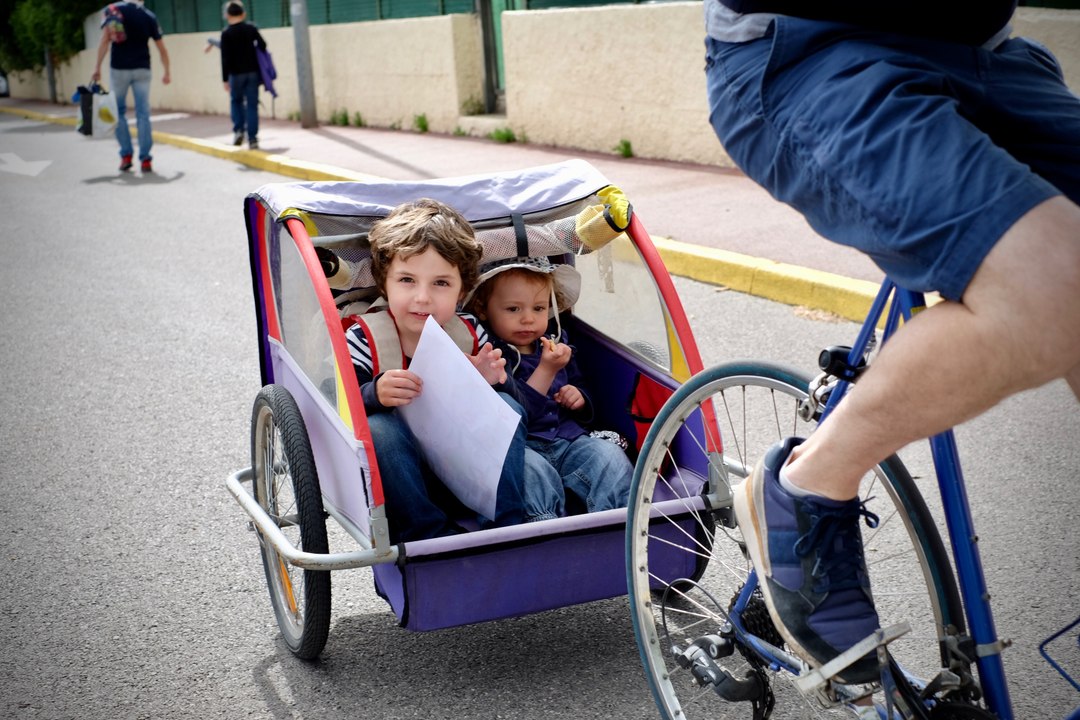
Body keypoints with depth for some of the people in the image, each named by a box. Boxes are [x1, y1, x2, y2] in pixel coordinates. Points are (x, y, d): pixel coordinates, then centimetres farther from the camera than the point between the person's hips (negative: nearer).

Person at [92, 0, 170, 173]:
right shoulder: (149, 16, 5)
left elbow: (105, 40, -8)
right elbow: (162, 49, 8)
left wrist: (97, 67, -6)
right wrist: (166, 72, 20)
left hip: (119, 69, -1)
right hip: (142, 69, 1)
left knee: (119, 112, 12)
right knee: (143, 114, 2)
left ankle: (126, 155, 7)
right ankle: (145, 159, -3)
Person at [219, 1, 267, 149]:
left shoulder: (226, 33, -6)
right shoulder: (251, 29, 1)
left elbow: (225, 58, -8)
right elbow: (262, 45, 0)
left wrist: (225, 79, -5)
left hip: (236, 74, -2)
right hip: (252, 71, 2)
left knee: (236, 101, 19)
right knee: (252, 104, 2)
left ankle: (238, 130, 4)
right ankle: (252, 138, -1)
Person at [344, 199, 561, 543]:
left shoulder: (471, 334, -3)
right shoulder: (364, 339, -11)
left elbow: (519, 403, 2)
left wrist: (494, 382, -21)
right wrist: (374, 394, -39)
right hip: (401, 476, -3)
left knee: (505, 407, -17)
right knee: (378, 426, -31)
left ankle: (506, 525, -19)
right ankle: (427, 532, -25)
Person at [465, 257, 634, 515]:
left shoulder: (554, 343, 17)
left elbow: (578, 386, 35)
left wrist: (578, 398, 9)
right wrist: (546, 370, -20)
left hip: (569, 441, 7)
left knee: (609, 455, -20)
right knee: (532, 471, -38)